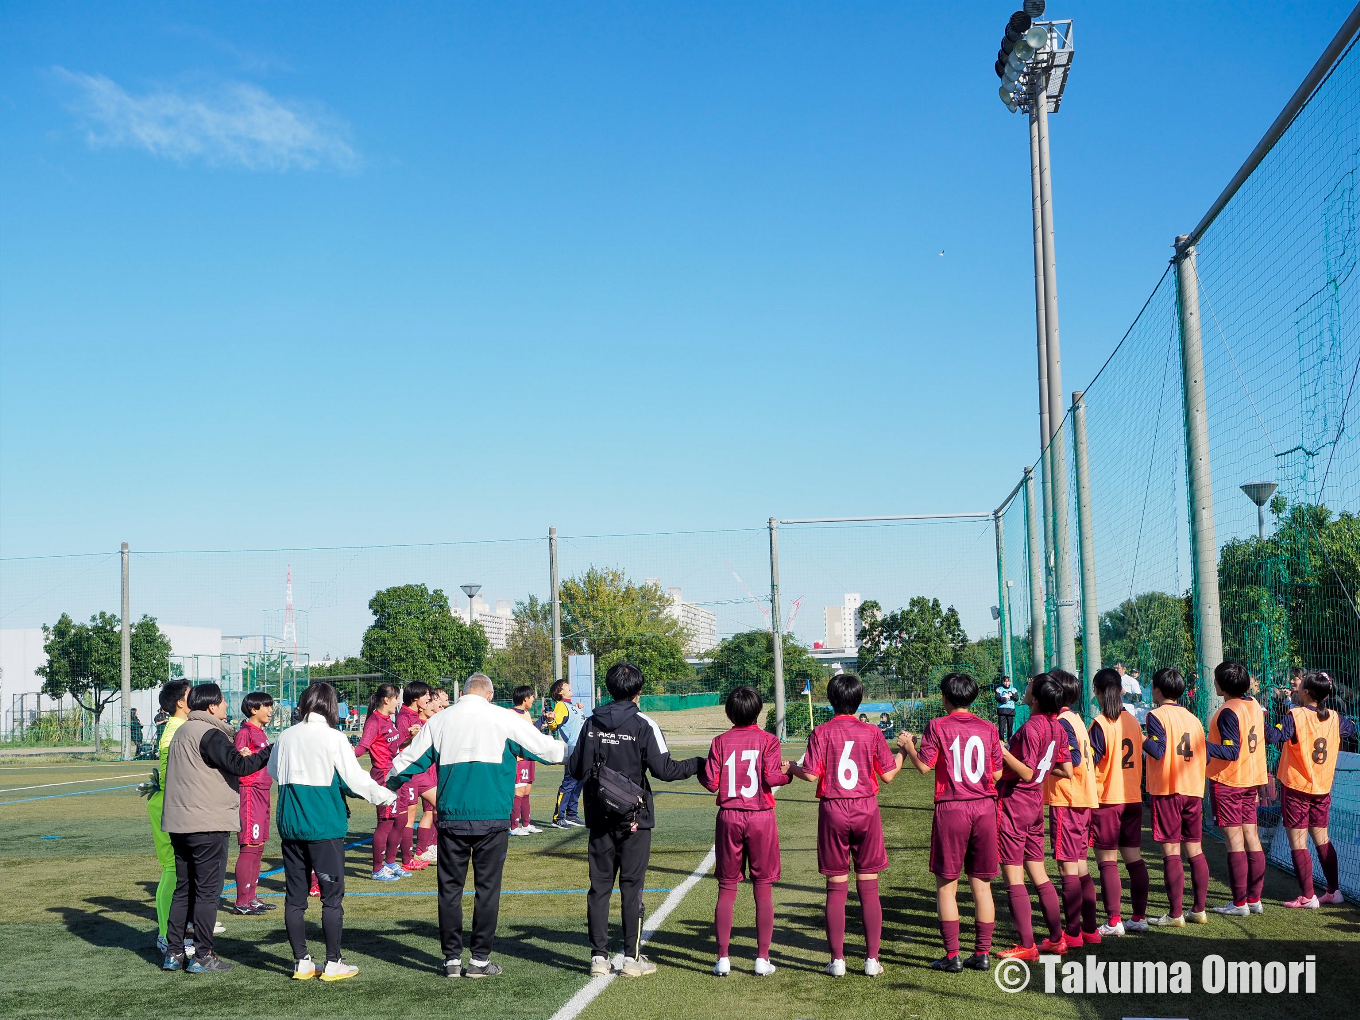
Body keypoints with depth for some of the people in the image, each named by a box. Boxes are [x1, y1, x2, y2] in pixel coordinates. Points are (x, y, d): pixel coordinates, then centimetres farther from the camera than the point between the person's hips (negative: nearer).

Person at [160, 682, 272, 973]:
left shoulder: (182, 731, 16)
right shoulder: (209, 734, -14)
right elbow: (237, 766, -24)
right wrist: (270, 751, -18)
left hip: (179, 824, 9)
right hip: (209, 824, -9)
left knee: (183, 889, 14)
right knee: (208, 890, -2)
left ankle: (173, 953, 16)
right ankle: (202, 957, 1)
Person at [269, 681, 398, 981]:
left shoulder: (286, 736, 3)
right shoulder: (334, 738, -10)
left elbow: (273, 771, 19)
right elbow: (356, 780, -10)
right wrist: (388, 796, 4)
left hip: (290, 826, 5)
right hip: (325, 827, -4)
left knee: (295, 895, 10)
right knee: (332, 895, 4)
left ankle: (301, 962, 15)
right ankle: (333, 963, 7)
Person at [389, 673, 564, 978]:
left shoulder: (438, 721, 8)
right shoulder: (503, 719, 0)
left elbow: (409, 759, 16)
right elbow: (544, 747, 6)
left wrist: (386, 787, 35)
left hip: (451, 819, 2)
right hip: (492, 818, -2)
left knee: (450, 887, 9)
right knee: (487, 887, 4)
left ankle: (452, 959, 12)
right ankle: (480, 959, 6)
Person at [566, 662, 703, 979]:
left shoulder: (591, 724, 2)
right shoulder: (643, 725, -8)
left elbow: (575, 769, 4)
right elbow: (664, 769, -12)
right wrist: (699, 763, 2)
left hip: (600, 818, 3)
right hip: (634, 819, -3)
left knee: (599, 885, 7)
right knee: (631, 886, 3)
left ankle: (599, 957, 10)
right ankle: (632, 958, 6)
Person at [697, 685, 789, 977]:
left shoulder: (720, 742, 1)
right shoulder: (767, 740, -3)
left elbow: (711, 783, -4)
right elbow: (770, 777, -15)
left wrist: (699, 771, 15)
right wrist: (788, 772, 5)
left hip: (729, 817, 1)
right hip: (761, 817, -1)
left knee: (727, 888, 7)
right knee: (763, 888, 6)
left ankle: (723, 958, 8)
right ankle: (762, 959, 5)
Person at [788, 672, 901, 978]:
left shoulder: (821, 733, -5)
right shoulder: (871, 733, -1)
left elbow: (811, 774, -11)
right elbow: (888, 775, 2)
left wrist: (791, 767, 9)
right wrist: (902, 754, 21)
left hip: (833, 810, -1)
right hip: (866, 810, 1)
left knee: (836, 888, 6)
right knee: (869, 888, 7)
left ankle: (837, 960, 8)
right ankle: (872, 959, 8)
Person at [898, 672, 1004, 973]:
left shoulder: (938, 726, -4)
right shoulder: (988, 729, 6)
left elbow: (924, 766, -6)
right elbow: (997, 773, 7)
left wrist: (908, 746, 12)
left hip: (951, 808, -3)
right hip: (985, 807, 3)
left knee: (947, 884, 5)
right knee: (982, 884, 9)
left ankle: (952, 956, 3)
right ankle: (982, 953, 11)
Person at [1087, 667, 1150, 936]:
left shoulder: (1100, 724, -13)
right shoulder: (1133, 720, 6)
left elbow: (1090, 760, -17)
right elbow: (1139, 755, 13)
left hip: (1105, 799, -6)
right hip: (1133, 798, 6)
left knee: (1107, 862, -2)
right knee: (1134, 858, 11)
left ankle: (1113, 922, -3)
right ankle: (1139, 917, 15)